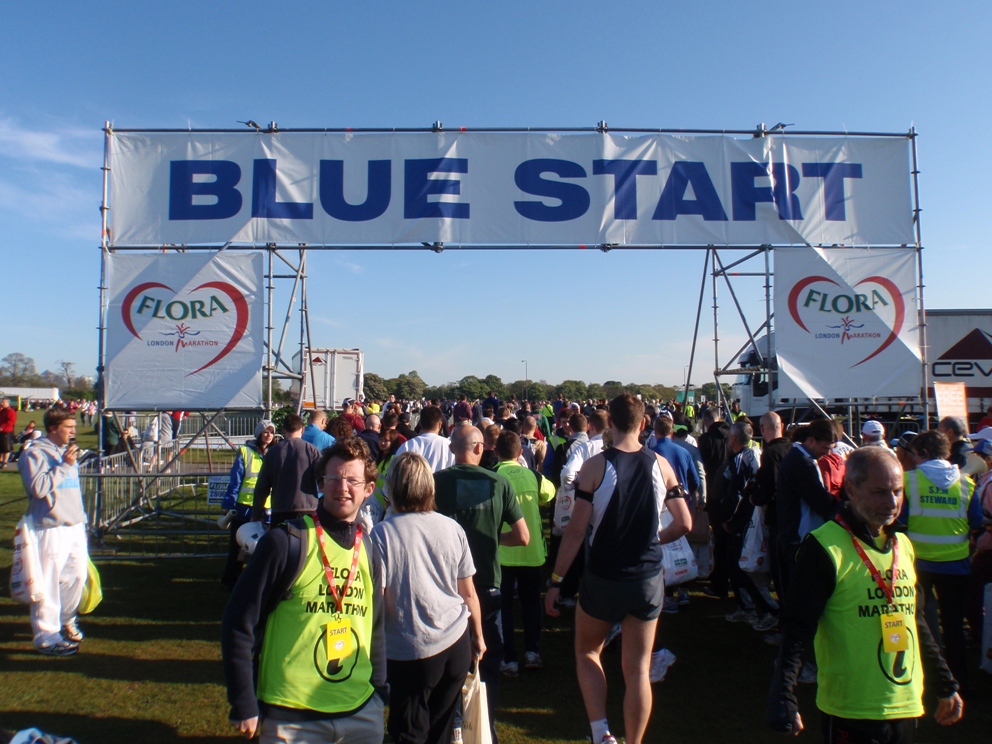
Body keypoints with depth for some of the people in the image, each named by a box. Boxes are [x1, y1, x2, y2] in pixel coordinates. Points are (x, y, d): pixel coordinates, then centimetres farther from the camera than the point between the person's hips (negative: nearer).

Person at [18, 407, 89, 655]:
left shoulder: (67, 452, 17)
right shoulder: (34, 454, -8)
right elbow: (38, 487, -20)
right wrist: (64, 465, -18)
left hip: (76, 527, 8)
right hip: (51, 530, -8)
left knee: (77, 576, 12)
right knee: (48, 583, -2)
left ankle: (66, 621, 30)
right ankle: (46, 635, 7)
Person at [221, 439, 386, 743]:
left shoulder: (369, 551, 2)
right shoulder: (286, 542, -14)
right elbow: (238, 624, -11)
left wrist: (378, 692, 9)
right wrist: (244, 705, -11)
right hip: (291, 716, -4)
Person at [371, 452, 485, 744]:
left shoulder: (381, 534, -13)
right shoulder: (451, 528, -3)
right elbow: (468, 592, 3)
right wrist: (478, 636, 16)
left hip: (409, 650, -3)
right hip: (456, 642, 3)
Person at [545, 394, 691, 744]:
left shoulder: (595, 466, -14)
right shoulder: (661, 465, -4)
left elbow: (576, 531, -14)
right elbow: (684, 524, 0)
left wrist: (555, 580, -6)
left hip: (603, 579, -2)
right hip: (648, 580, 3)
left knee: (587, 652, 21)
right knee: (638, 669, 13)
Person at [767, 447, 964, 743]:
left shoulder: (903, 544, 7)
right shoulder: (825, 548, -17)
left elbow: (915, 620, 18)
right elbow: (797, 629, -20)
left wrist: (946, 685, 21)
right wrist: (783, 701, -28)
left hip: (907, 707, 7)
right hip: (851, 714, -7)